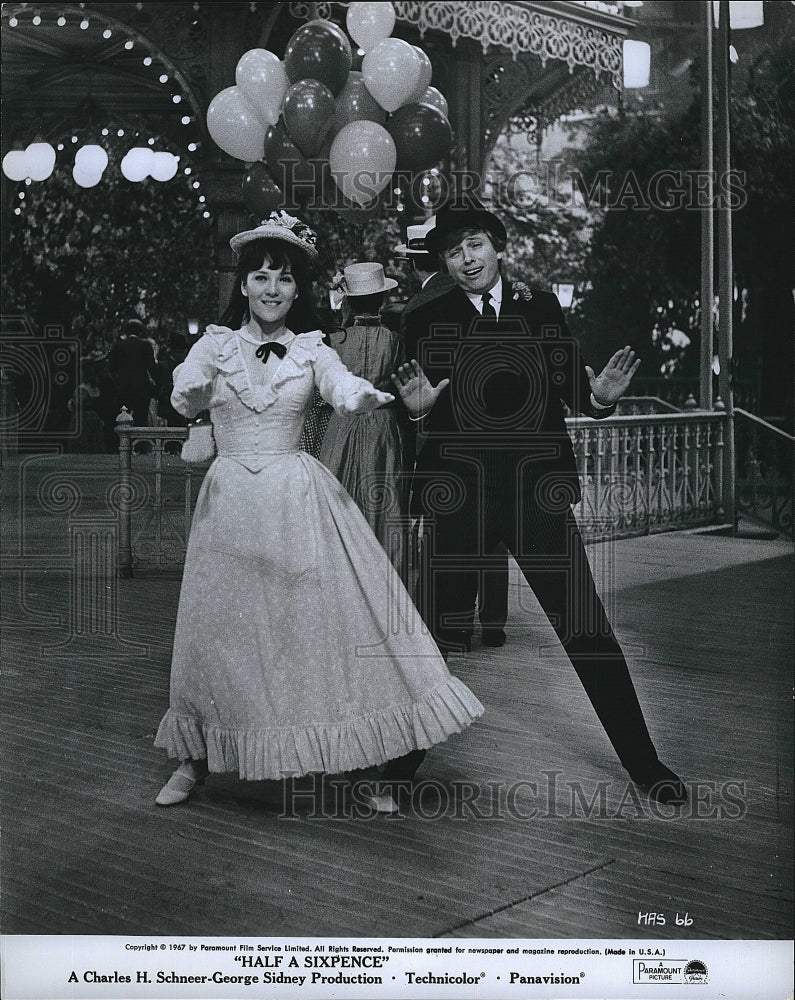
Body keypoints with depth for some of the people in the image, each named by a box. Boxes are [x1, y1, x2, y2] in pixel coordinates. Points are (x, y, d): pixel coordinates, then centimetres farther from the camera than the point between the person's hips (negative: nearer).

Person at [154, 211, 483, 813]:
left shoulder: (311, 350, 5)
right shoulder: (215, 345, 6)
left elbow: (344, 390, -15)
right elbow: (183, 398, -11)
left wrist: (367, 397, -38)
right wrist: (193, 393, -34)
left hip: (300, 499, 0)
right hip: (231, 501, 1)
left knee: (339, 615, -4)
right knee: (217, 629, 6)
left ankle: (394, 767, 5)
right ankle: (197, 759, 26)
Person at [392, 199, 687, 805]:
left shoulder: (541, 307, 7)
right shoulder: (429, 322, 5)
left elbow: (571, 390, 7)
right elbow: (416, 422, 7)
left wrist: (601, 395, -15)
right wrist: (417, 408, -16)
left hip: (539, 488, 1)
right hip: (458, 494, 0)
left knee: (585, 625, 1)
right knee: (439, 629, 6)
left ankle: (641, 759, 12)